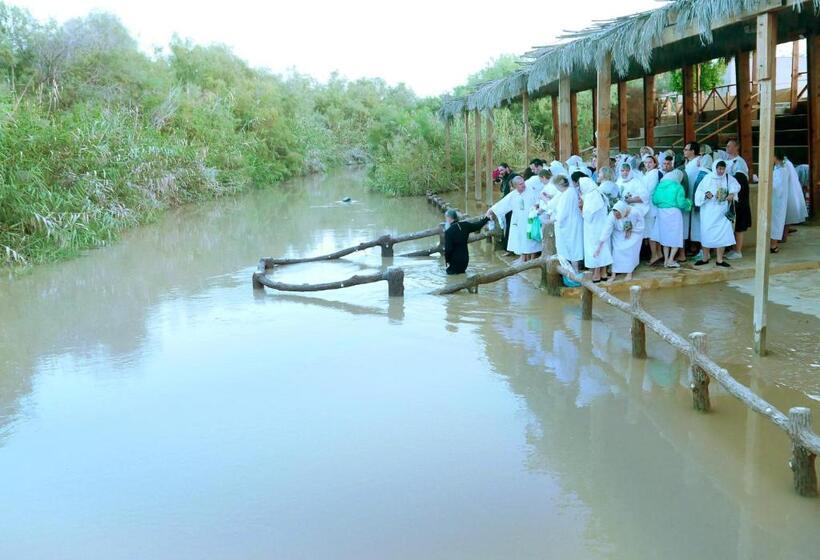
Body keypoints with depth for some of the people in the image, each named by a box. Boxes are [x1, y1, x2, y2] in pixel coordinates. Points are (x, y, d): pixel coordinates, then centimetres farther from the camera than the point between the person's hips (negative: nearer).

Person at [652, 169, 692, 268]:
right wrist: (688, 203, 6)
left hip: (662, 213, 5)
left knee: (665, 235, 16)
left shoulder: (660, 185, 2)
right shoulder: (678, 187, -11)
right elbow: (681, 203, -15)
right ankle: (670, 260, 1)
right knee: (675, 237, 7)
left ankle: (666, 260, 19)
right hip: (674, 213, -5)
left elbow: (654, 199, 0)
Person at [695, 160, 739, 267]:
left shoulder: (728, 178, -1)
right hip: (709, 211, -2)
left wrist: (732, 194, -5)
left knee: (722, 234, 0)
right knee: (706, 233, 4)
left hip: (722, 211, 2)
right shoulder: (708, 178, -7)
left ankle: (720, 259, 8)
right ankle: (705, 258, 18)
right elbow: (699, 192, -5)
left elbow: (736, 186, 15)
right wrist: (706, 194, -26)